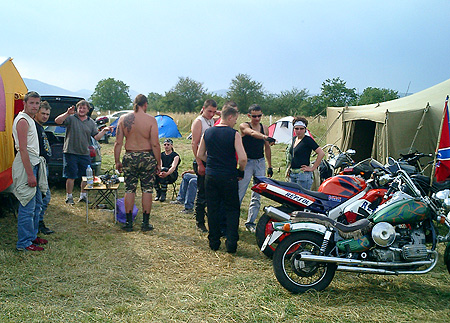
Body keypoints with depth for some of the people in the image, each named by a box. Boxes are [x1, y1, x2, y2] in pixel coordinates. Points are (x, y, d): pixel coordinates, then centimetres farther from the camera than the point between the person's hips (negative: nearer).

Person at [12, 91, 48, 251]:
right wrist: (30, 174, -23)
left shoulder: (30, 119, 18)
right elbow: (23, 149, -20)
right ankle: (24, 242, 2)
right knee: (28, 207, -6)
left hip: (34, 164, 10)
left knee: (37, 204, 17)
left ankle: (32, 236, 28)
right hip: (26, 165, -10)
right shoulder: (22, 121, -14)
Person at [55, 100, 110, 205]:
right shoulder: (71, 118, 0)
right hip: (71, 153, -4)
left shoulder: (91, 122, 12)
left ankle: (83, 195, 24)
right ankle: (69, 197, 13)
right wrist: (67, 113, -25)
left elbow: (96, 137, 9)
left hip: (85, 154, 4)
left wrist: (104, 130, -6)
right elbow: (57, 121, -14)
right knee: (71, 176, 0)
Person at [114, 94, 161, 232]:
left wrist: (117, 161, 10)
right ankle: (145, 223, 10)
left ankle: (129, 222, 13)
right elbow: (155, 144, -10)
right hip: (147, 157, -2)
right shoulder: (151, 120, -6)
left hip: (129, 157, 2)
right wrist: (158, 163, -2)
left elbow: (118, 143, 2)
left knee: (129, 189, 9)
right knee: (147, 189, 6)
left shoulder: (123, 119, 2)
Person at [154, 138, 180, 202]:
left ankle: (163, 194, -29)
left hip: (172, 175, -3)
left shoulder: (175, 156, 0)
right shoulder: (161, 155, 12)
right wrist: (159, 172, -30)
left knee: (164, 169, -36)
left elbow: (173, 167, -19)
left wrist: (167, 173, -40)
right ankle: (158, 192, -10)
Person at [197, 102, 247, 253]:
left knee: (212, 209, 13)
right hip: (228, 177, -4)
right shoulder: (234, 134, -12)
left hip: (210, 176, 4)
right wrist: (240, 171, 0)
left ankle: (214, 241, 19)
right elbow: (243, 158, -18)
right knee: (232, 209, 9)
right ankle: (231, 243, 6)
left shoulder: (207, 132, 3)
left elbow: (200, 155, 9)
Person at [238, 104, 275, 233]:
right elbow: (252, 133, -29)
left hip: (260, 162, 5)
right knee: (240, 192, -7)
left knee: (257, 195, 6)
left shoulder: (265, 128, 10)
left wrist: (269, 166, 16)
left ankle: (250, 222, 14)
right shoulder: (244, 126, -6)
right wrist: (266, 137, -48)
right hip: (247, 162, -5)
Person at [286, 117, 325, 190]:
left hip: (303, 174, -8)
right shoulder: (294, 138, 14)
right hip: (292, 173, 8)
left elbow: (321, 153, -17)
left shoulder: (308, 140, -10)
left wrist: (313, 168, -14)